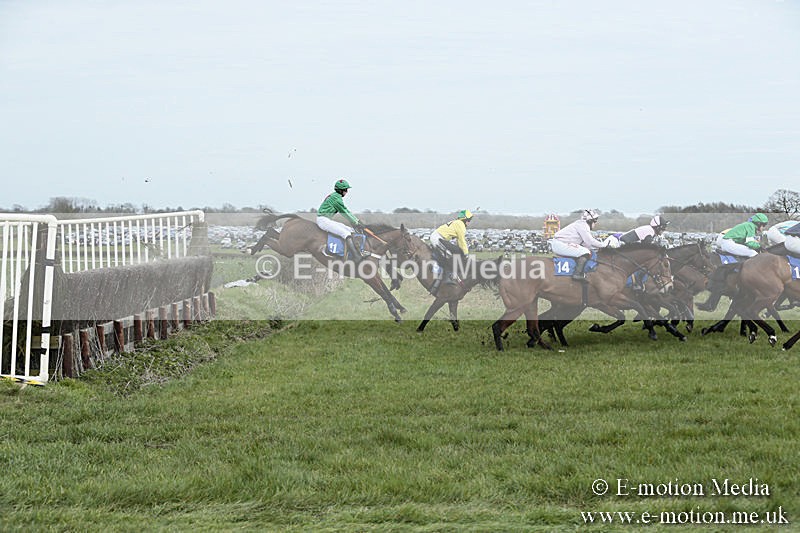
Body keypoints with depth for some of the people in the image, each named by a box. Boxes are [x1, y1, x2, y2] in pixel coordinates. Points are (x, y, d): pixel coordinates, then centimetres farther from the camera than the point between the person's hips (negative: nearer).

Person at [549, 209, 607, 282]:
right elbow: (589, 242, -19)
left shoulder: (581, 224, 20)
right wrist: (603, 244, -7)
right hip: (559, 244, -11)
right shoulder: (582, 225, -12)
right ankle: (577, 274, -16)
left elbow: (585, 243, 16)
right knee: (585, 252, -20)